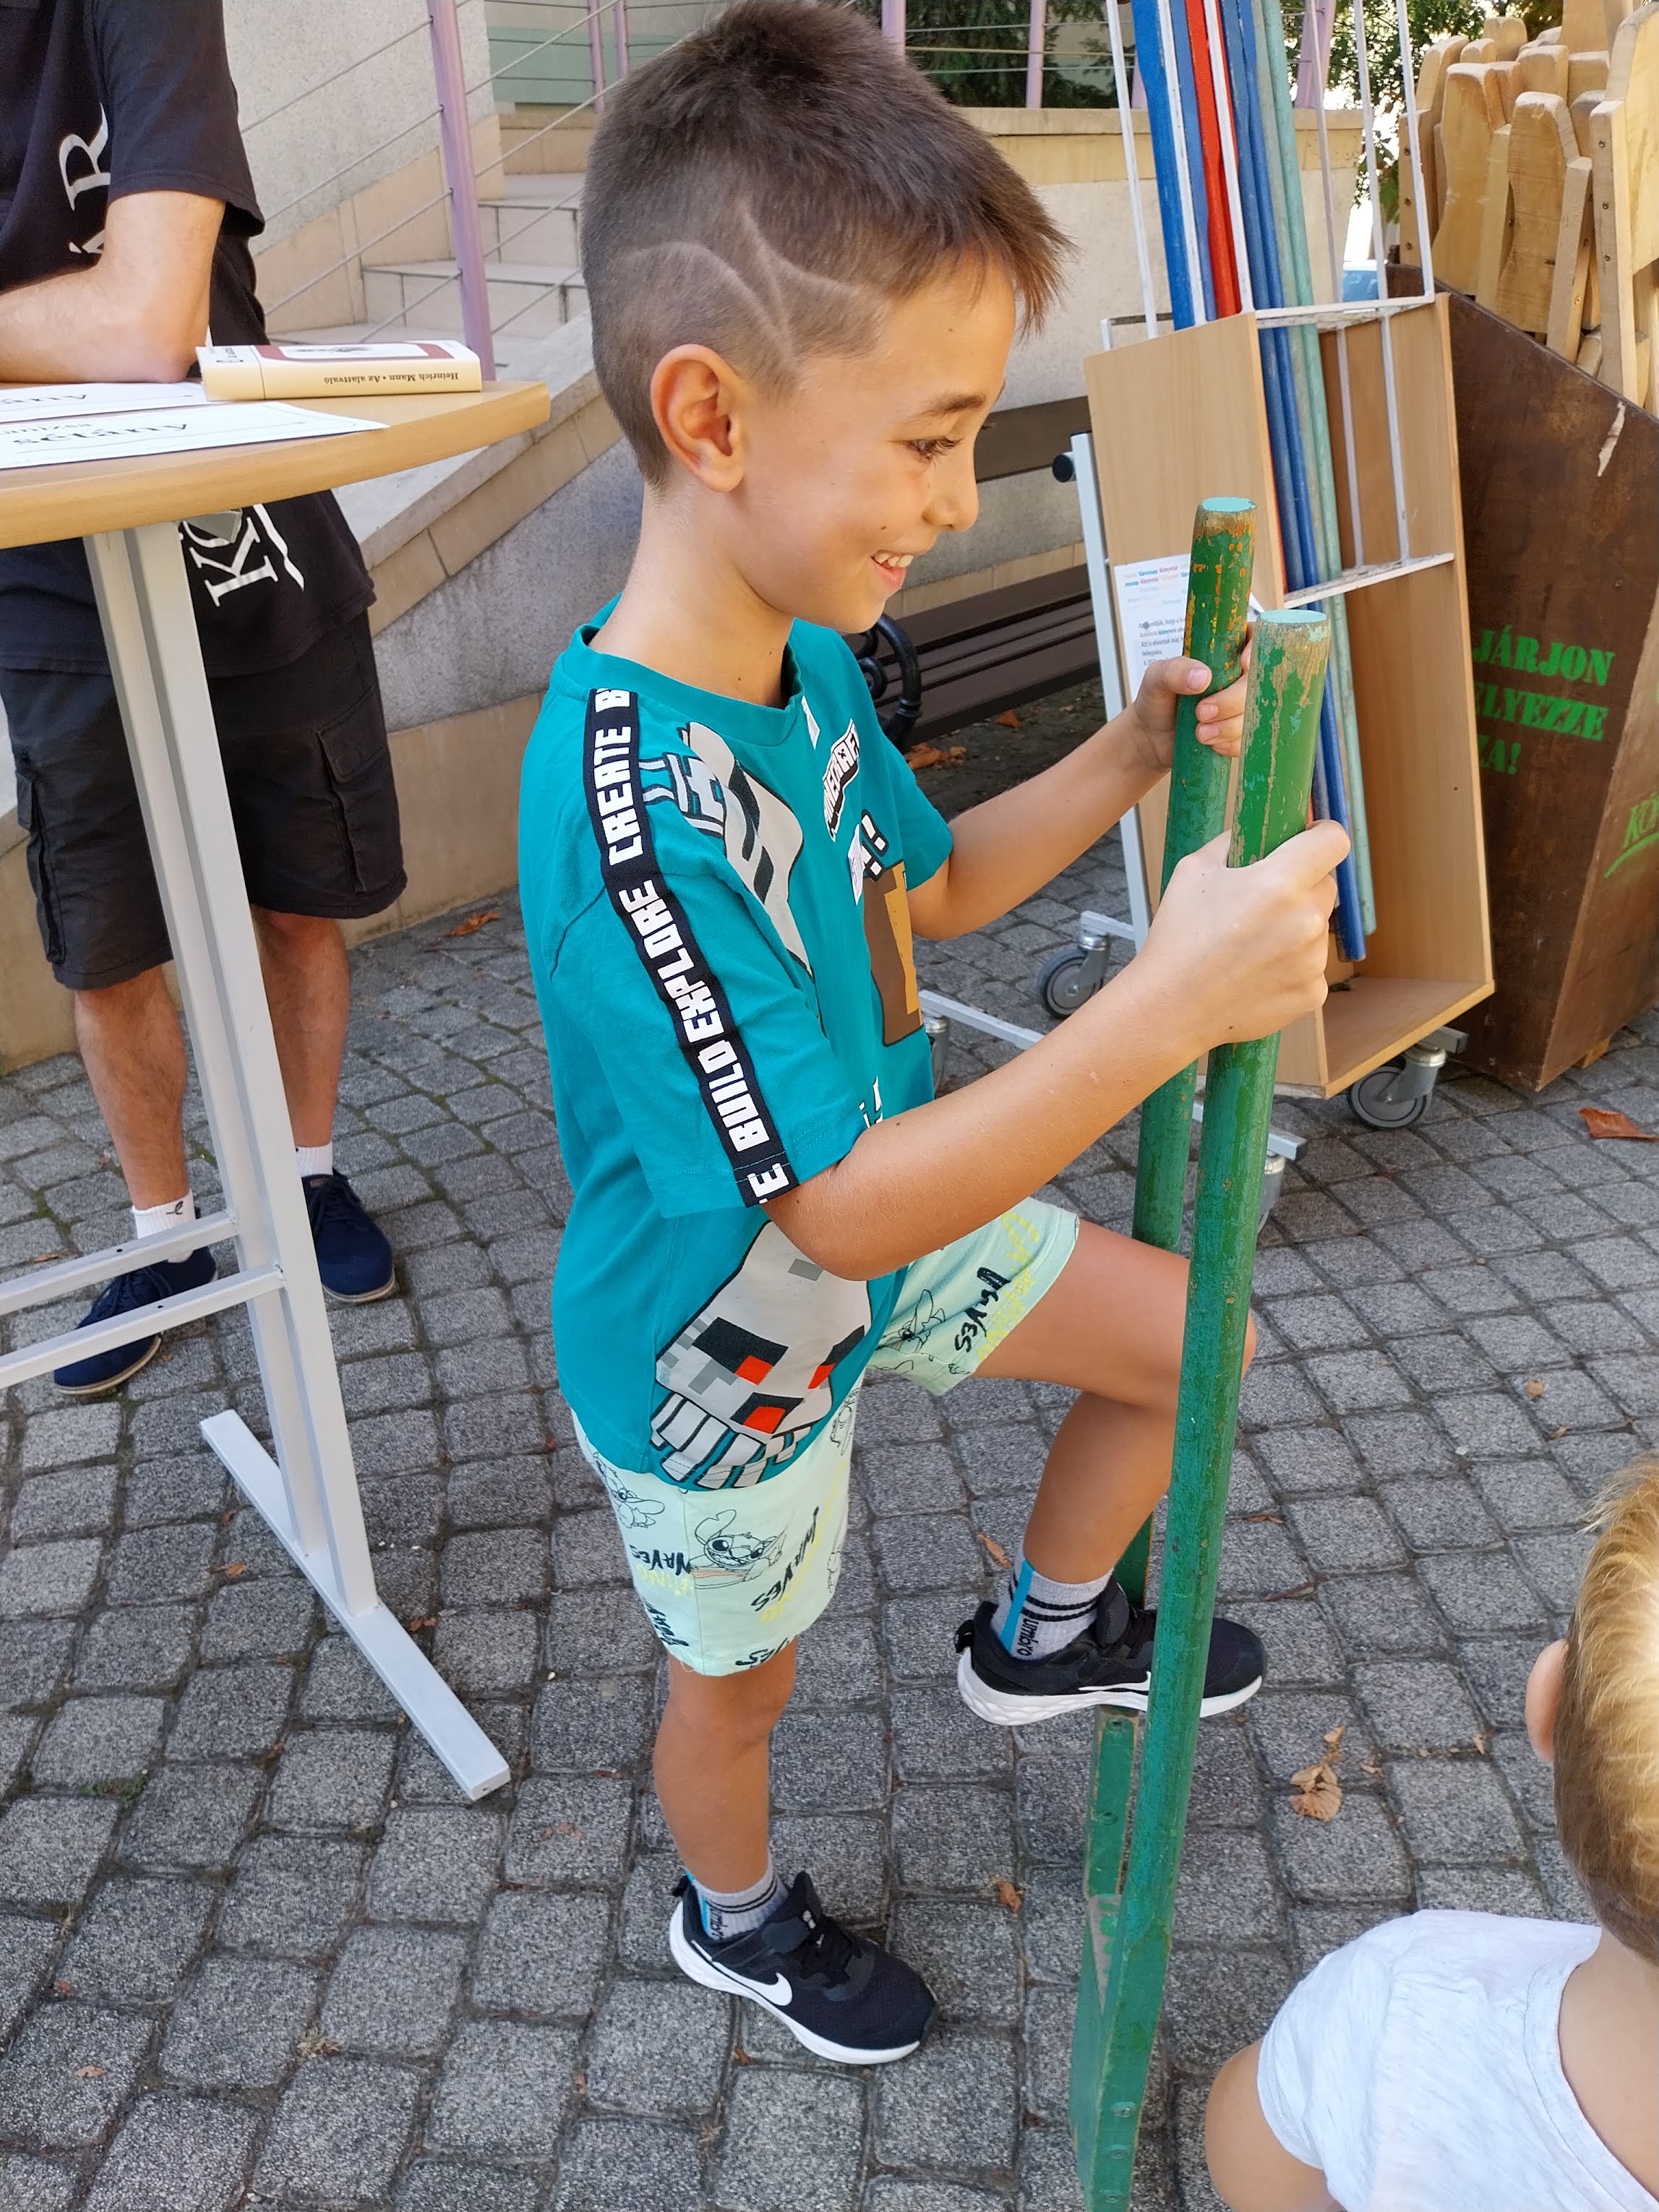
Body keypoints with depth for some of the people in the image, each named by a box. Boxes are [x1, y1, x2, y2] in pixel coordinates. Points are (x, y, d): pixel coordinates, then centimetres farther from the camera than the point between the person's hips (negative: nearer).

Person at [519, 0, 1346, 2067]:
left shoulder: (806, 654, -10)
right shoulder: (627, 805, -39)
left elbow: (926, 884, 8)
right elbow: (841, 1211, -36)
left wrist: (1127, 758, -6)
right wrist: (1169, 1004, -38)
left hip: (877, 1209, 7)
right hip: (721, 1350, -7)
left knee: (1188, 1337, 14)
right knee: (744, 1669, 20)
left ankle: (1041, 1635, 39)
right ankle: (736, 1918, 55)